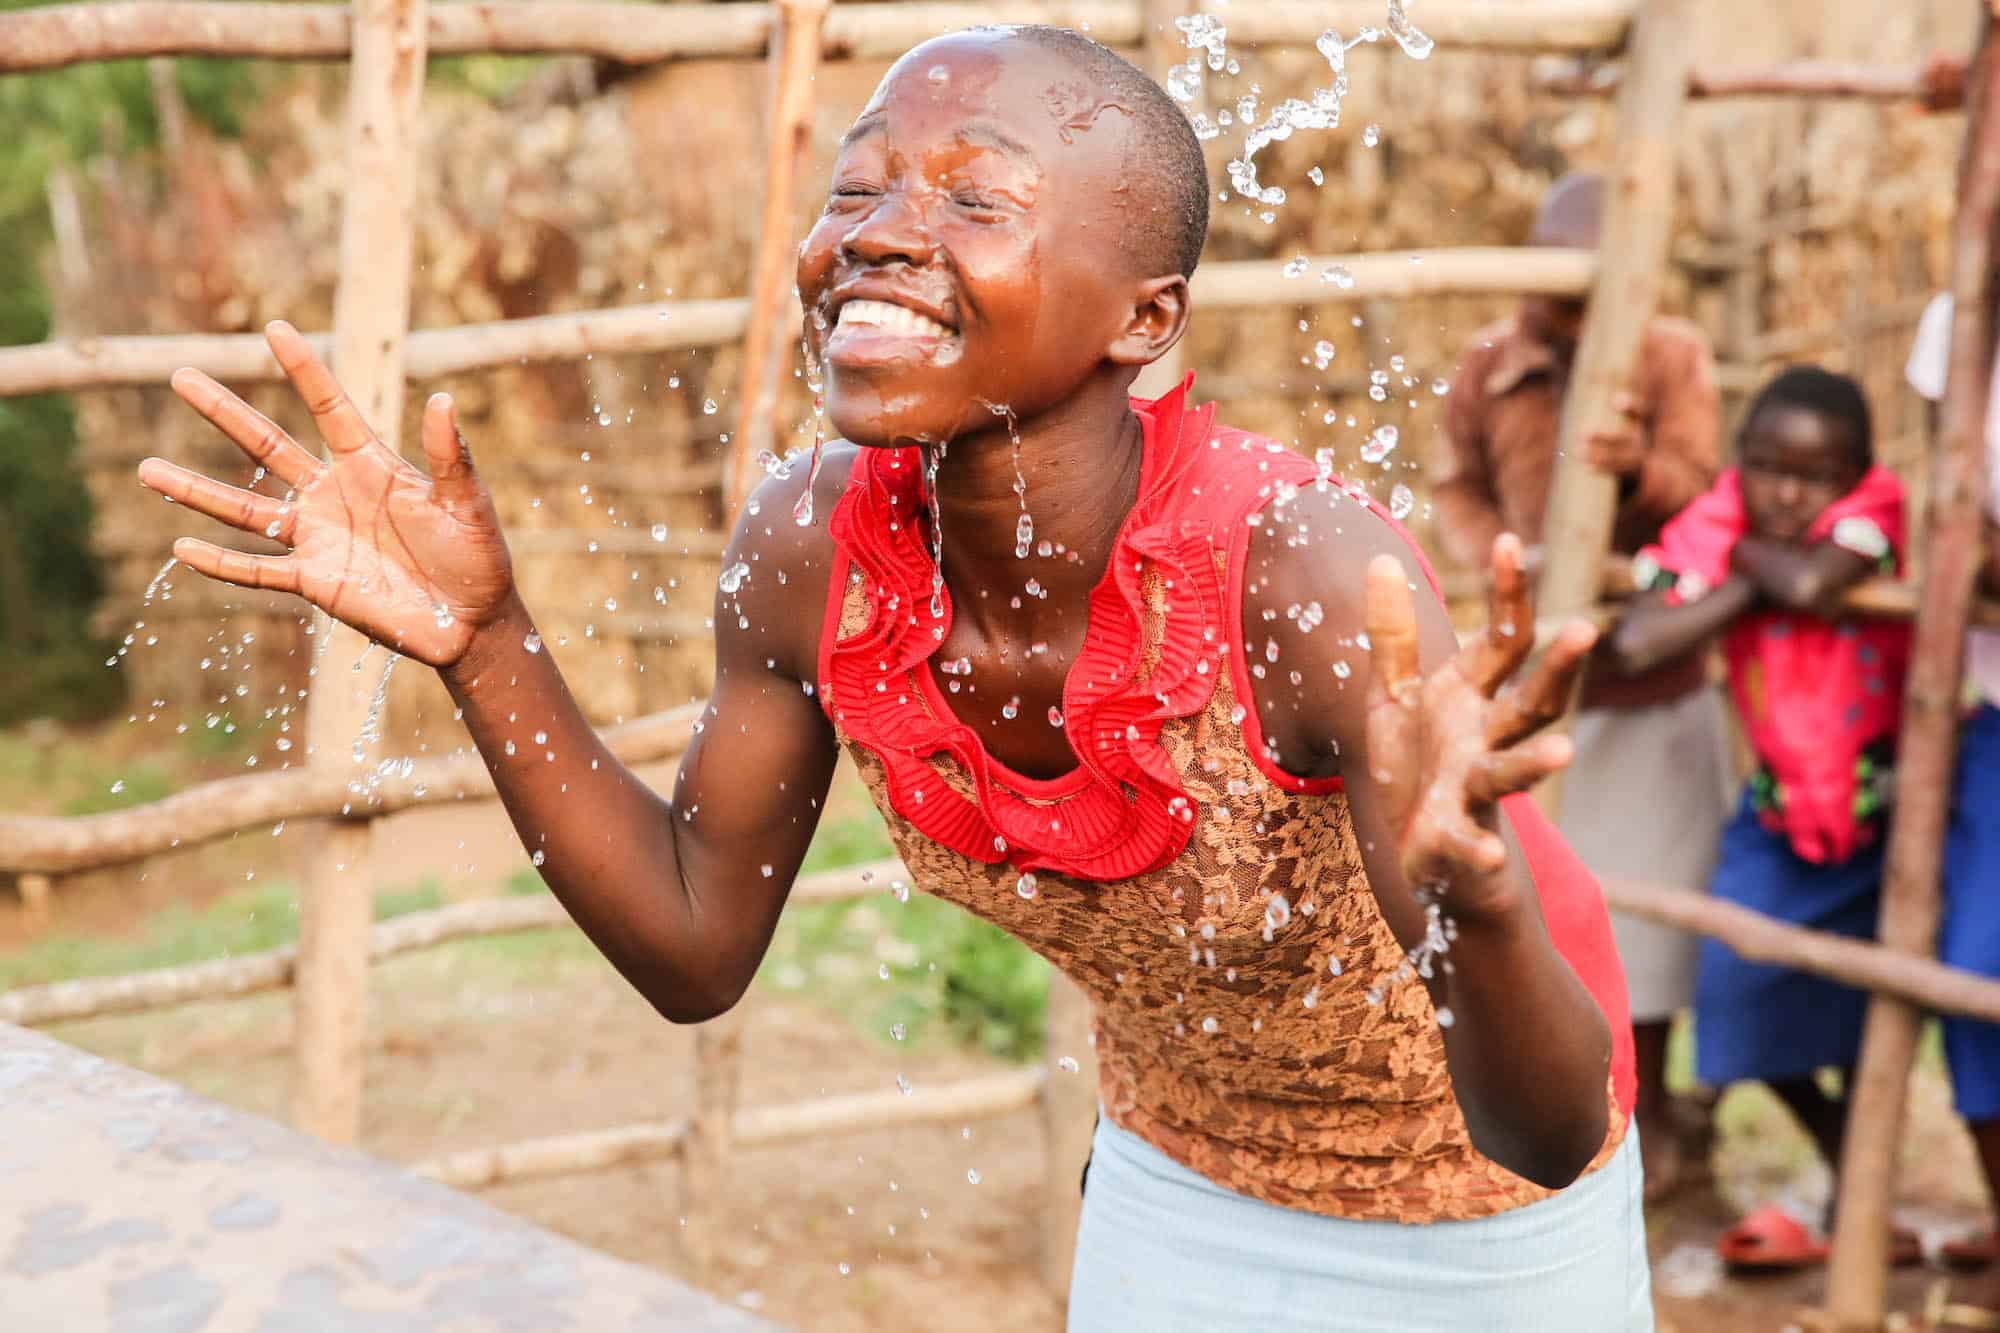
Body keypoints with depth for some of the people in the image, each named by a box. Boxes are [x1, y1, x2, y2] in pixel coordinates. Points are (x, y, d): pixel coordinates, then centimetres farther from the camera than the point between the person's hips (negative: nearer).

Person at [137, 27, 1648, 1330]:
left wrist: (1471, 897, -57)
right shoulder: (813, 550, -22)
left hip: (1476, 1211, -3)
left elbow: (1553, 1130, -35)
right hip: (1173, 1177, 4)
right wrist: (482, 638, -19)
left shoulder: (1312, 574, -36)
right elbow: (696, 944, -8)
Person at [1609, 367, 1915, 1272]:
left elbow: (1811, 583, -38)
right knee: (1739, 985, -5)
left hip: (1884, 800, -2)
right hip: (1779, 806, 3)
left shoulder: (1873, 510, -16)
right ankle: (1842, 1159, 23)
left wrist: (1745, 551, -20)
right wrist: (1747, 584, -26)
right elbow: (1635, 644, -27)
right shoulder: (1710, 528, -12)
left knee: (1863, 1000, 2)